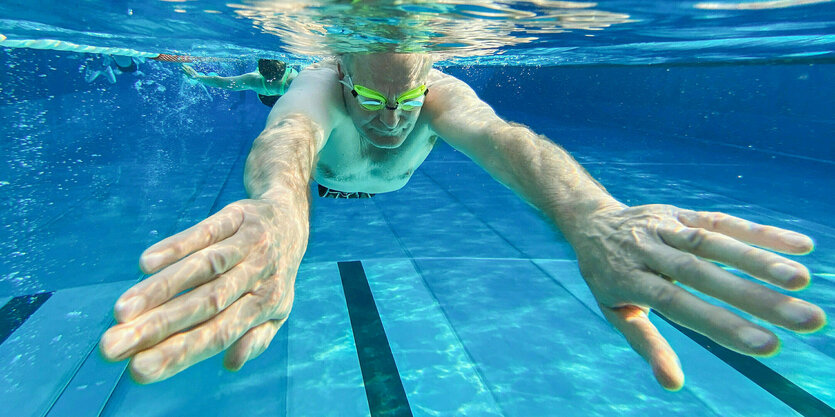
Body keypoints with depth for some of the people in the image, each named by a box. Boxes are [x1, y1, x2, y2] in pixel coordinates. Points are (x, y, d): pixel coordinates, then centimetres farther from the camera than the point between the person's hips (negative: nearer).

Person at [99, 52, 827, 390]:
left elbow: (500, 137, -65)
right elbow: (288, 137, -70)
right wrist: (279, 207, -95)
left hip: (384, 185, 1)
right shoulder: (320, 88, -47)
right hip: (327, 181, 0)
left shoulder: (438, 91, -44)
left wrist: (592, 217, -85)